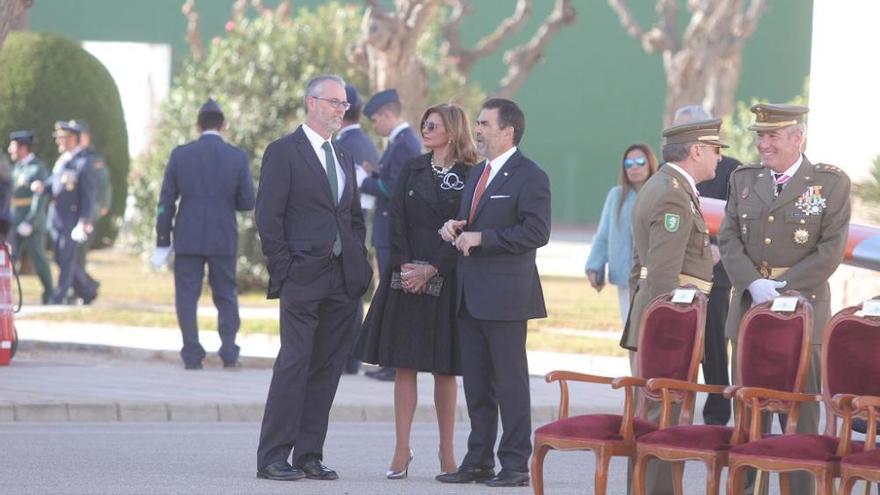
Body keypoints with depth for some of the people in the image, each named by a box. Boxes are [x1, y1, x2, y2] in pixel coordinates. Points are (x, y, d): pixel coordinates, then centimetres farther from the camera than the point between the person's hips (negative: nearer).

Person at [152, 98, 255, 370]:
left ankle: (192, 355, 1)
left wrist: (162, 242, 3)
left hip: (188, 238, 0)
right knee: (226, 296, 12)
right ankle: (229, 352, 4)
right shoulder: (238, 158, -4)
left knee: (187, 297, 5)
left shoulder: (180, 155, -3)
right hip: (224, 239, 0)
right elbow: (247, 202, -3)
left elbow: (166, 201, -2)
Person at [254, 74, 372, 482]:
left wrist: (359, 261, 10)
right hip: (303, 279, -7)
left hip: (343, 280, 7)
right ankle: (272, 458, -8)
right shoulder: (284, 153, -3)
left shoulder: (343, 159, 19)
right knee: (294, 365, -10)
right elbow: (268, 216, -7)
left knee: (327, 368, 6)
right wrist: (284, 269, -12)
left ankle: (309, 455, 10)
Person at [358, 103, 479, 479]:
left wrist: (431, 270, -13)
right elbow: (397, 223, 5)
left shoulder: (470, 177, -2)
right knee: (404, 365, 0)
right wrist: (404, 266, -8)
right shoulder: (412, 171, 10)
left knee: (445, 369, 2)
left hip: (446, 279, -3)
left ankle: (447, 453, 7)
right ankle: (402, 451, 1)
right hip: (407, 277, 3)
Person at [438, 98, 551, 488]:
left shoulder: (530, 177, -8)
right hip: (470, 295, 8)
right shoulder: (477, 174, 18)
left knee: (510, 381, -4)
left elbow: (536, 232, -17)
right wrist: (454, 228, 4)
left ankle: (515, 464, -1)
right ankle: (478, 462, 15)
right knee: (476, 383, 10)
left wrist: (481, 238, -18)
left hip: (505, 294, -8)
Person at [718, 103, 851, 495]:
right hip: (749, 309, 4)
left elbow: (831, 250, -7)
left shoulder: (831, 183, -1)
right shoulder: (743, 180, 12)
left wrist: (783, 288, -14)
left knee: (799, 412, -4)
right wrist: (754, 284, -11)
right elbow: (729, 238, 6)